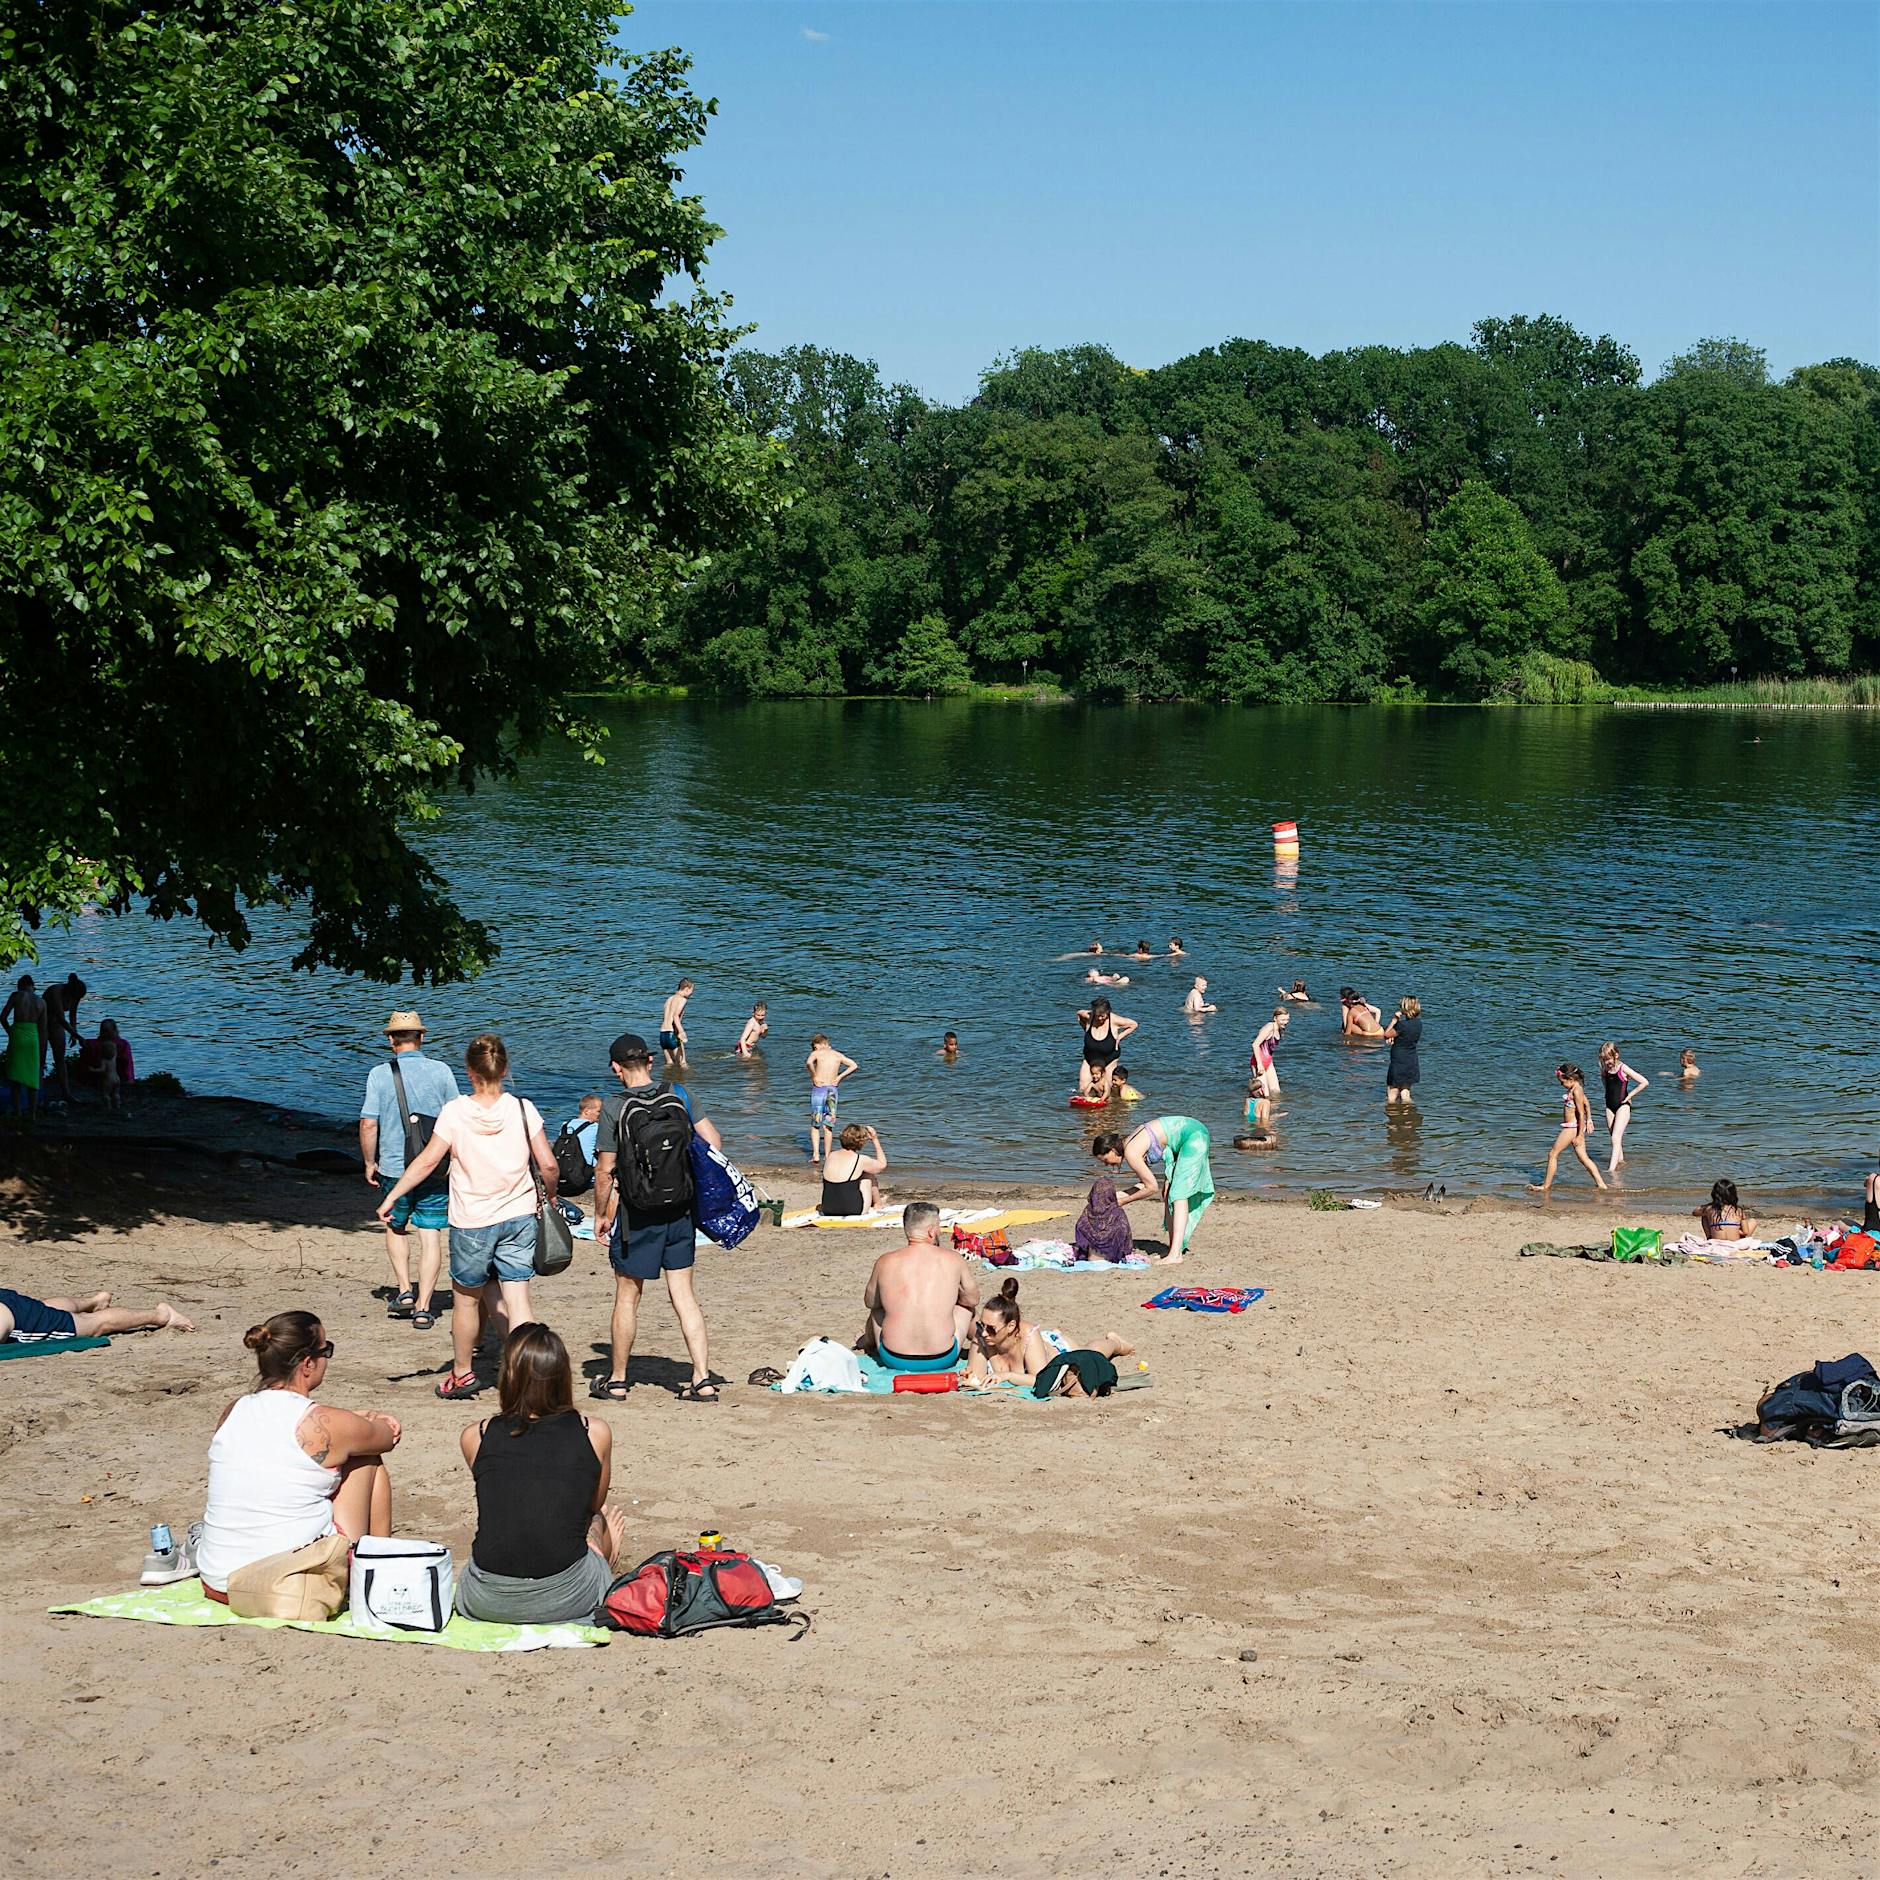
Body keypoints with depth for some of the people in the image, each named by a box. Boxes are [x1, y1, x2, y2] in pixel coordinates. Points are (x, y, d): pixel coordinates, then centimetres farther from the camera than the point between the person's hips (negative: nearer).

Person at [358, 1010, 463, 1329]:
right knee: (431, 1236, 5)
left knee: (396, 1227, 23)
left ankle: (403, 1290, 13)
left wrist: (369, 1163, 5)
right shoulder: (442, 1072, -2)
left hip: (394, 1168, 0)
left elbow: (368, 1124, -9)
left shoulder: (379, 1074, -6)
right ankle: (423, 1308, 2)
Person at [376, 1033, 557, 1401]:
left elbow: (427, 1161, -9)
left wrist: (392, 1197, 1)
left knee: (466, 1298, 16)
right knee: (514, 1299, 4)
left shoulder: (455, 1111, -10)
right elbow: (548, 1165, -6)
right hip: (519, 1217, 2)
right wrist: (549, 1195, 14)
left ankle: (462, 1374, 32)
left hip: (472, 1222, -2)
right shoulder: (522, 1109, -5)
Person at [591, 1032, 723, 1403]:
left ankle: (616, 1381, 20)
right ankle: (703, 1380, 3)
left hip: (636, 1215, -3)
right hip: (680, 1210, 3)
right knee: (683, 1294, 9)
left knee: (627, 1297, 9)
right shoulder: (679, 1095, -2)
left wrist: (600, 1215, 1)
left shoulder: (614, 1108, -13)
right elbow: (714, 1143, -2)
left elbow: (605, 1170, -12)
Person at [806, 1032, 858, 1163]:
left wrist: (814, 1076, -11)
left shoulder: (817, 1053, -3)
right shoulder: (837, 1055, 9)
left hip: (818, 1089, -3)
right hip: (832, 1090, 3)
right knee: (828, 1126, 10)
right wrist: (839, 1077, 6)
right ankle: (827, 1156, 10)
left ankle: (816, 1154, -6)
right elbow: (854, 1065, 6)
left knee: (815, 1125, 7)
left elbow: (808, 1062, -24)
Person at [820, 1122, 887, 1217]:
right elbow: (882, 1164, 8)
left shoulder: (831, 1156, 2)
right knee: (868, 1175, 18)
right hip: (854, 1212, -5)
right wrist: (875, 1139, 14)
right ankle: (878, 1206, 37)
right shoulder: (861, 1160, -13)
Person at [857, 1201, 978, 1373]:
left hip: (894, 1360, 1)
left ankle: (868, 1341, 61)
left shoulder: (885, 1262, -4)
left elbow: (870, 1301, 13)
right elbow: (973, 1299, 11)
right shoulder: (953, 1259, -5)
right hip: (943, 1360, -1)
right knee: (966, 1305, 28)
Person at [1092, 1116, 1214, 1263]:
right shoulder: (1130, 1144, 7)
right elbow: (1145, 1183, 14)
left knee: (1179, 1194, -13)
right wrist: (1122, 1195, 4)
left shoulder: (1130, 1153, -19)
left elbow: (1152, 1187, -13)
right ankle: (1174, 1249, 9)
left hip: (1194, 1136, -10)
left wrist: (1125, 1201, -4)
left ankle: (1176, 1254, -18)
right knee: (1167, 1192, 9)